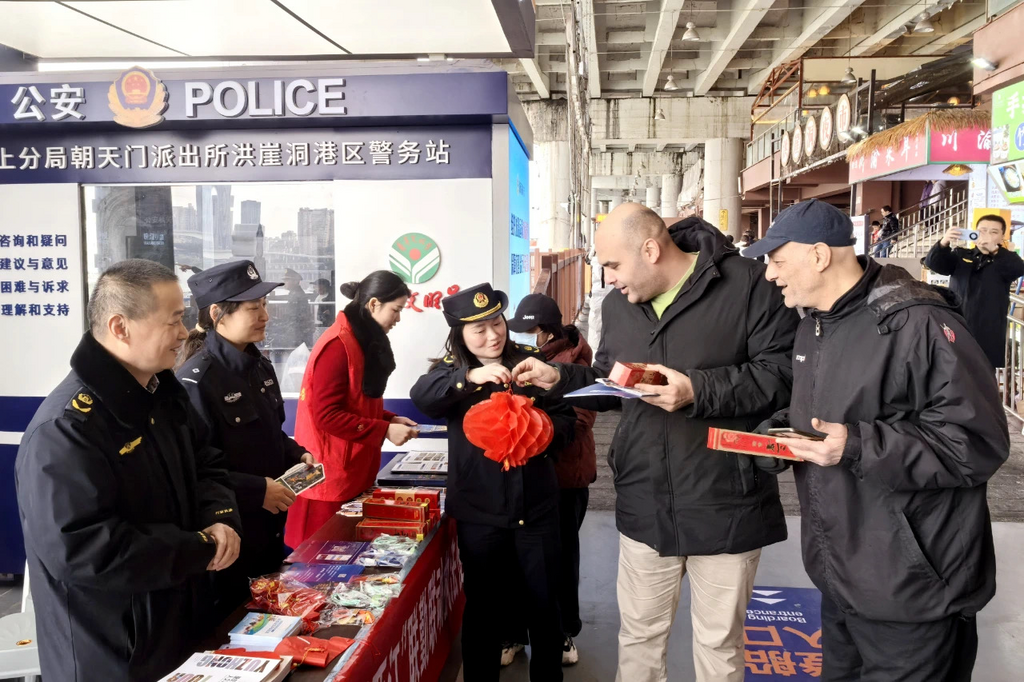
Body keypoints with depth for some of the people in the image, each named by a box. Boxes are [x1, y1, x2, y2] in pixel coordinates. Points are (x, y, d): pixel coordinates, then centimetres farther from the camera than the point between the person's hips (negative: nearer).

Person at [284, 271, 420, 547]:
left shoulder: (364, 341, 12)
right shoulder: (338, 345, -18)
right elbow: (327, 415, -22)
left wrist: (391, 420, 4)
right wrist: (385, 431, -19)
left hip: (354, 471, 9)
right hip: (332, 477, -9)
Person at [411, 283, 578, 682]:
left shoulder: (530, 361, 0)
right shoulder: (452, 368, -2)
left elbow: (566, 419, 3)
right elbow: (420, 397, -22)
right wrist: (469, 377, -37)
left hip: (536, 506, 1)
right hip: (479, 511, -1)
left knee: (544, 603, 14)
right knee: (483, 606, 13)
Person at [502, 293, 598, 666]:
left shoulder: (575, 363, -12)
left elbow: (577, 422, -20)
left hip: (564, 475, -4)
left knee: (562, 555, 12)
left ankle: (565, 632, 30)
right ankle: (514, 632, 26)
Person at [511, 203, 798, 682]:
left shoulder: (746, 284, -12)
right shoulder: (617, 304, 9)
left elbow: (781, 373, -16)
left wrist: (698, 391, -23)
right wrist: (559, 378, 5)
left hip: (724, 505, -4)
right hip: (644, 504, 5)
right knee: (639, 635, 17)